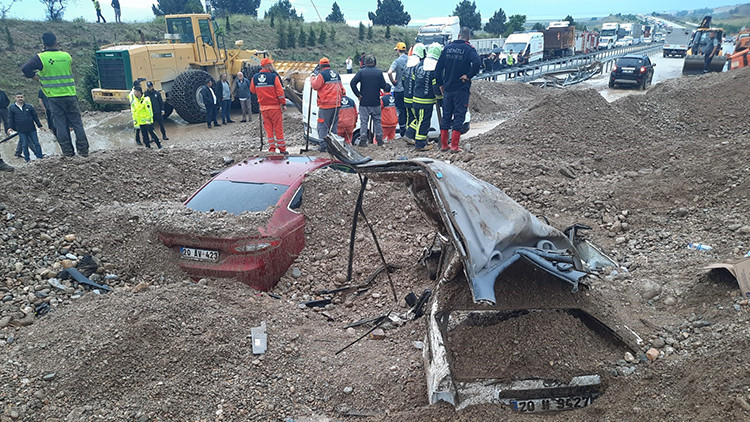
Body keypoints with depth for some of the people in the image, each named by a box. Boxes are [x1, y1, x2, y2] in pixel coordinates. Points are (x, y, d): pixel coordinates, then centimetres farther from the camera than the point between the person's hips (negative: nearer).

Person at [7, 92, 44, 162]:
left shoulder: (29, 106, 4)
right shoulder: (12, 108, 4)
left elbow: (35, 116, 8)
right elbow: (10, 118, 6)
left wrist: (39, 125, 8)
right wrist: (10, 127, -4)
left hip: (32, 129, 0)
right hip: (21, 131, 0)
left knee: (36, 143, 3)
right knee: (24, 145, 4)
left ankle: (40, 157, 12)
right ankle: (27, 159, 12)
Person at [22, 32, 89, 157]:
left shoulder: (41, 58, -7)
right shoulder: (67, 56, 3)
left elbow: (25, 69, -15)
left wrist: (35, 77, 2)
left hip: (54, 97, -2)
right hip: (70, 95, 2)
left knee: (61, 124, 5)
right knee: (77, 123, 7)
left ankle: (68, 151, 6)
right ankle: (83, 150, 6)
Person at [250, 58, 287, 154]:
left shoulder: (255, 77, 2)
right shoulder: (274, 76, -12)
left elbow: (252, 90, 15)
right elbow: (280, 92, -11)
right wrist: (283, 104, -3)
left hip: (263, 107, 4)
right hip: (275, 106, -4)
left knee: (268, 128, 10)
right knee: (278, 128, 3)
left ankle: (271, 149, 10)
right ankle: (282, 149, 7)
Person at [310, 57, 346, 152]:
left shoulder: (322, 74, -10)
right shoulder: (336, 74, 14)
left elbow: (315, 86, -9)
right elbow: (341, 88, 21)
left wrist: (313, 76, 6)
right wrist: (343, 96, 32)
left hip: (326, 105, -7)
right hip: (336, 104, 7)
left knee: (322, 126, -2)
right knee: (333, 125, 14)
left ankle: (323, 145, -7)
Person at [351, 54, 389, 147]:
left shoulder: (361, 72, -5)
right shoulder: (379, 72, -1)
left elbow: (352, 83, -15)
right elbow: (384, 86, 0)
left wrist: (358, 94, -8)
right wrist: (389, 87, 22)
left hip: (364, 102, -2)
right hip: (376, 102, 2)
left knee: (364, 121, 2)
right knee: (377, 121, 11)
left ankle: (363, 141, -1)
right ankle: (379, 140, 14)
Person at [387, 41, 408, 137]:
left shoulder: (397, 61, -13)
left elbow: (389, 72, -26)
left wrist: (393, 82, -11)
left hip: (399, 90, -4)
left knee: (400, 110, 3)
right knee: (408, 109, 14)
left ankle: (402, 129, 6)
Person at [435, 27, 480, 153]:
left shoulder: (448, 47, 6)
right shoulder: (469, 49, -7)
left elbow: (439, 67, 6)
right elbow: (477, 63, -25)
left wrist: (440, 84, 12)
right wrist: (468, 75, -12)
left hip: (447, 87, 4)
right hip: (461, 88, -4)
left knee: (446, 115, 12)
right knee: (459, 116, 1)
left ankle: (443, 145, 16)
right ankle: (454, 146, -2)